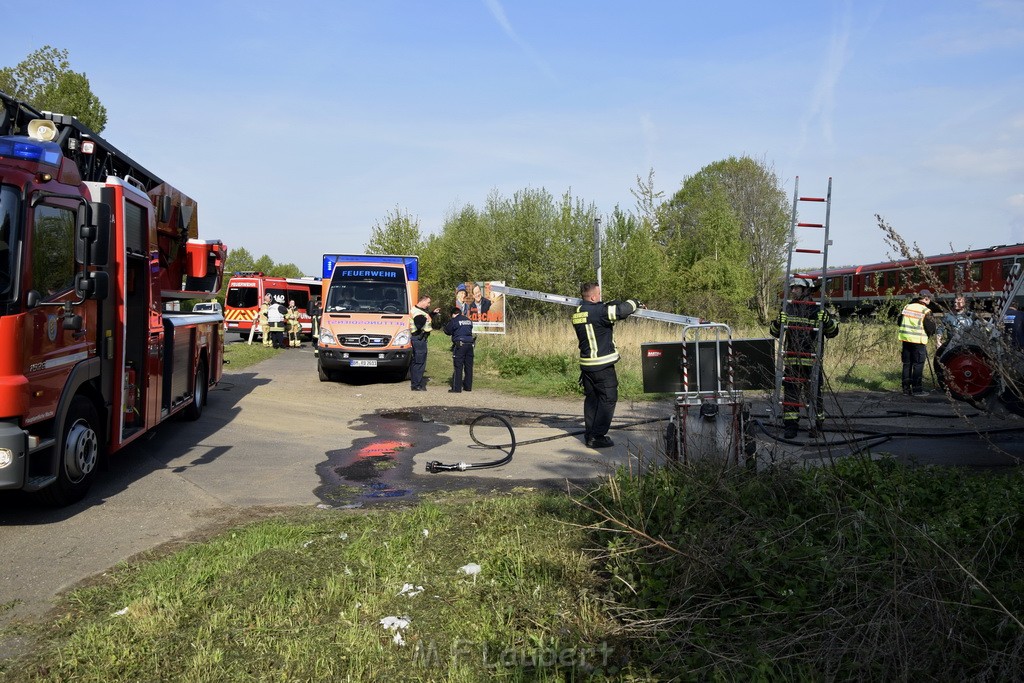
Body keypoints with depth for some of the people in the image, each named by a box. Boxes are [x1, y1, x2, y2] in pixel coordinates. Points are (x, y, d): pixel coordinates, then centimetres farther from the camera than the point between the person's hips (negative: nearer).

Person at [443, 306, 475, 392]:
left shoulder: (454, 321, -5)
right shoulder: (468, 320, 13)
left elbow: (448, 331, 3)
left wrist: (444, 328, 26)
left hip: (460, 345, -6)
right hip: (469, 344, 6)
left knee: (458, 367, -3)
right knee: (468, 366, 11)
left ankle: (457, 388, -3)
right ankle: (468, 386, 17)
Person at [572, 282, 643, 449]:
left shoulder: (577, 314, 9)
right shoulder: (599, 311, -17)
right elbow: (621, 309, -19)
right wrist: (634, 303, 0)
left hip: (586, 364, 8)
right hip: (602, 365, -8)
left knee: (591, 398, 16)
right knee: (608, 399, 0)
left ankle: (589, 434, 20)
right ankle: (597, 437, -2)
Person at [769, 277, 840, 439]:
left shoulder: (817, 309, 0)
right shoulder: (786, 309, 9)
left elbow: (833, 332, 1)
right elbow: (774, 332, 9)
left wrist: (827, 321, -18)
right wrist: (778, 322, -12)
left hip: (812, 360, -2)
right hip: (791, 359, 2)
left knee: (814, 392, 3)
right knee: (790, 392, 1)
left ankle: (817, 423, 17)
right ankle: (791, 425, 6)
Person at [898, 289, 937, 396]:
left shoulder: (907, 307, 6)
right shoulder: (925, 311, -11)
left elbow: (900, 322, 13)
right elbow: (931, 328, -7)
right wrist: (927, 334, 14)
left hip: (905, 339, 6)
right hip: (918, 340, -6)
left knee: (907, 363, 11)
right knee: (918, 365, 0)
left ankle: (906, 388, 13)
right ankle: (916, 389, -1)